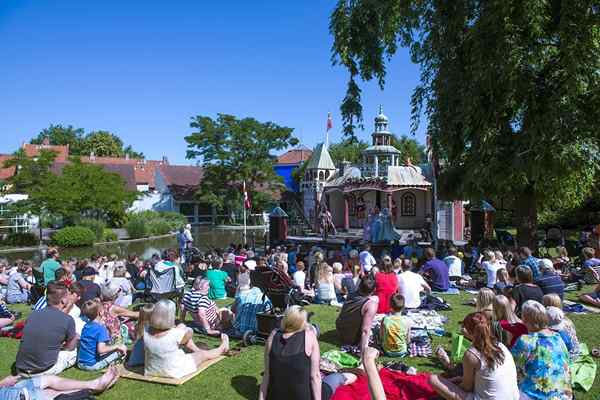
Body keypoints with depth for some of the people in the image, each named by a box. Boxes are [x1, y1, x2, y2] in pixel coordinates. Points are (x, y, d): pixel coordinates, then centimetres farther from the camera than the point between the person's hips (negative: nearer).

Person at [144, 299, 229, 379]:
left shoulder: (146, 332, -19)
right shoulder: (175, 334, -32)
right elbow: (190, 333, -10)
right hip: (174, 372, -5)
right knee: (204, 354, 20)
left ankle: (196, 350, 38)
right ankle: (223, 348, 52)